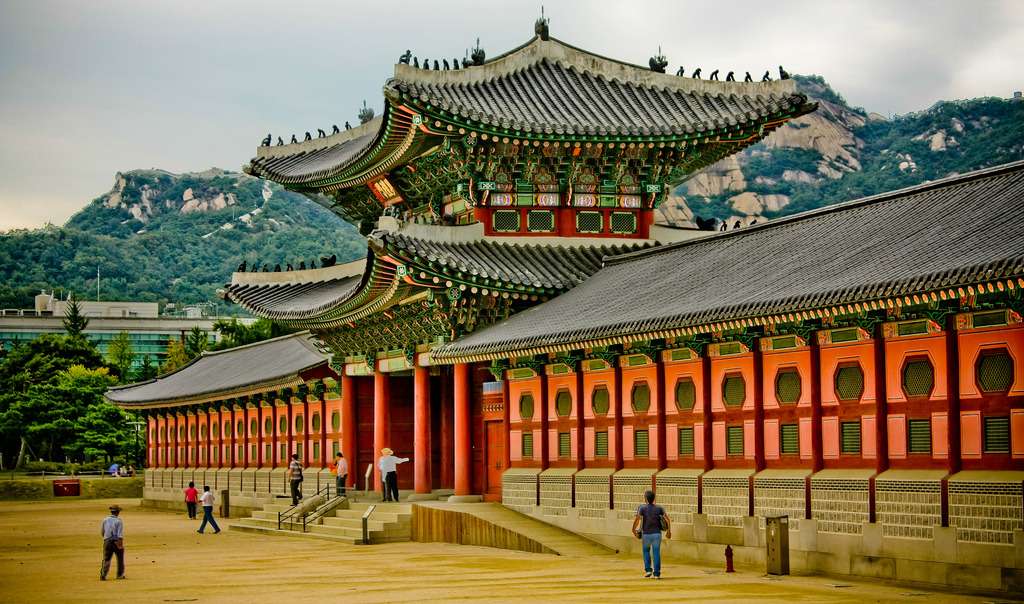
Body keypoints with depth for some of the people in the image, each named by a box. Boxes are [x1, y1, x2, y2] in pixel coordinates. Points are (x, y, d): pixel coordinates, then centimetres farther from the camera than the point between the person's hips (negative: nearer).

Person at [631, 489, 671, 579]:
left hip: (646, 535, -1)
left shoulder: (642, 508, -7)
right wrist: (669, 531, 5)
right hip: (657, 534, 1)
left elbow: (636, 519, -19)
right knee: (656, 554, 5)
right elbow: (667, 519, -5)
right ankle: (657, 573, 0)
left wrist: (633, 530, -3)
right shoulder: (659, 508, 1)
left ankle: (648, 570, 12)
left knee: (646, 551, 21)